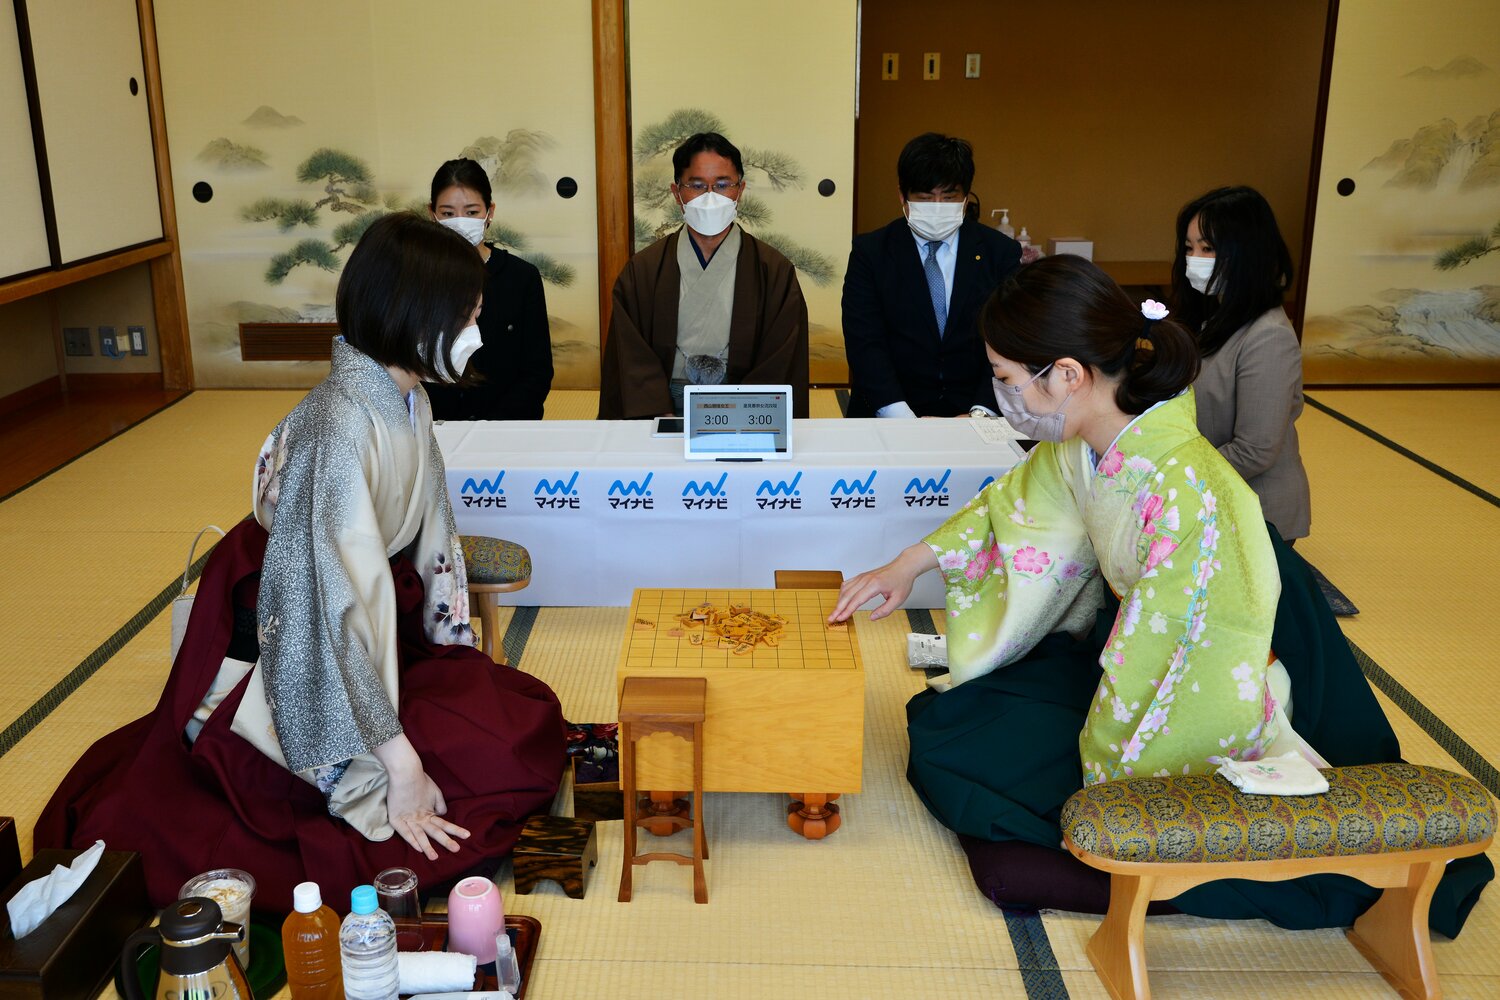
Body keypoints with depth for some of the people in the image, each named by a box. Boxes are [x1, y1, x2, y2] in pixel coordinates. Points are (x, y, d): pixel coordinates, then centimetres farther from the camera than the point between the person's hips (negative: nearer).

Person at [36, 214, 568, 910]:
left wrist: (460, 665, 5)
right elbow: (341, 599, -33)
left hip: (382, 623, 9)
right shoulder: (342, 425, -30)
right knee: (504, 755, -15)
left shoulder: (406, 400, -1)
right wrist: (399, 763, -31)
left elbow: (428, 539, 6)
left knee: (530, 717, 4)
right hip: (292, 639, -9)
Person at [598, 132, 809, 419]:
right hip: (666, 409, 0)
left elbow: (780, 366, 2)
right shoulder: (642, 270, 9)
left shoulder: (775, 272, 6)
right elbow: (632, 361, 4)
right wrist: (663, 417, -11)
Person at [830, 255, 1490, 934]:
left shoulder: (1185, 499, -37)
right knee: (945, 720, 7)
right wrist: (905, 568, 17)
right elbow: (1014, 505, 10)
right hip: (1124, 651, 8)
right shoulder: (1084, 445, -12)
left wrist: (1103, 783, -16)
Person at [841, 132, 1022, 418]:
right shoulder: (870, 252, 3)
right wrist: (902, 417, -18)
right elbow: (865, 343, -5)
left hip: (972, 411, 1)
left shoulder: (1001, 252, 6)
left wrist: (979, 416, -14)